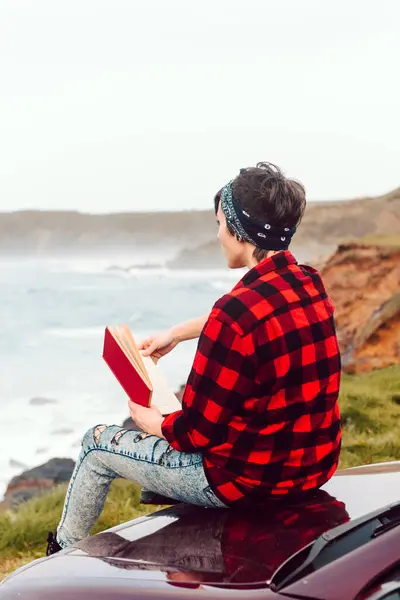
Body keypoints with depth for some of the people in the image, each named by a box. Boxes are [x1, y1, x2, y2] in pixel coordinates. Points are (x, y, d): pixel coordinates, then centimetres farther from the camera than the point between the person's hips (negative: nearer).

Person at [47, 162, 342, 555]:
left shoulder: (236, 315, -28)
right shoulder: (310, 285, -3)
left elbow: (196, 430, -20)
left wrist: (152, 423, 1)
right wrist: (175, 334, 27)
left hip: (248, 482, -8)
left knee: (96, 443, 15)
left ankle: (64, 551, 38)